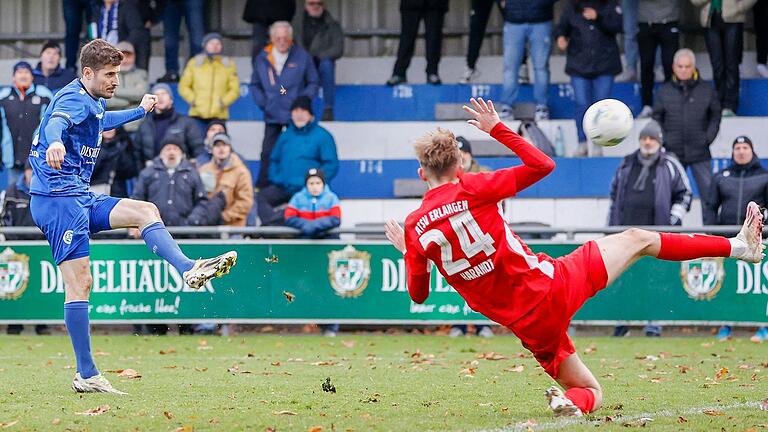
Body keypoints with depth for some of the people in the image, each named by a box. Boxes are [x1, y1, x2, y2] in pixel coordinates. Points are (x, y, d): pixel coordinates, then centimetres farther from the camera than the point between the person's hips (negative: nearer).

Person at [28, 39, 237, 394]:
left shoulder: (93, 102, 18)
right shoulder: (74, 99, -13)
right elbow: (56, 122, -38)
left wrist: (140, 110, 60)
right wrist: (55, 142, -62)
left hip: (79, 197, 10)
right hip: (58, 197, -10)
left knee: (145, 212, 8)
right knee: (79, 282, -12)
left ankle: (188, 269, -9)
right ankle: (86, 375, -13)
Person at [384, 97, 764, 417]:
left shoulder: (415, 228, -1)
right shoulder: (471, 188, -10)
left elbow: (418, 294, 9)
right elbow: (543, 165, -4)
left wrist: (407, 251, 26)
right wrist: (497, 129, 5)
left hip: (527, 327, 4)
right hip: (552, 286, -4)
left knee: (589, 392, 19)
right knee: (636, 239, 17)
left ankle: (571, 402, -18)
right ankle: (738, 245, 19)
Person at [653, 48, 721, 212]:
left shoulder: (707, 91, 3)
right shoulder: (663, 92, 4)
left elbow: (715, 117, 8)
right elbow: (657, 119, 9)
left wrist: (707, 139, -3)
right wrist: (664, 141, -3)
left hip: (700, 154, -1)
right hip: (674, 153, 1)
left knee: (708, 192, -3)